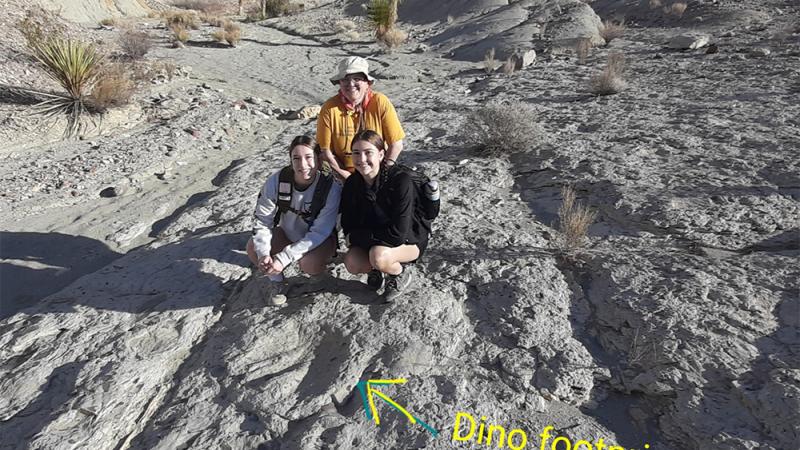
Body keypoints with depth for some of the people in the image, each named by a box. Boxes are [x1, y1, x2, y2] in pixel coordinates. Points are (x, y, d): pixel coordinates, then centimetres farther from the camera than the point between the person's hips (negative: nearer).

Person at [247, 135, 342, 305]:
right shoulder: (276, 180, -20)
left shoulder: (331, 187, -27)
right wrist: (263, 254, -31)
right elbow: (263, 221, -14)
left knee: (309, 264, -31)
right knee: (253, 248, -18)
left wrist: (284, 258, -34)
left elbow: (319, 232, -27)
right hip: (287, 233, 3)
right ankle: (277, 281, 9)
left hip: (318, 239, -3)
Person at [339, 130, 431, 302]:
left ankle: (401, 274, 0)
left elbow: (397, 233, -30)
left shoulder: (400, 181, -29)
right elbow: (348, 225, -3)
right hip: (372, 240, 5)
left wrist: (356, 237, -21)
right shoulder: (352, 183, -11)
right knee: (352, 263, -21)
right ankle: (375, 268, 12)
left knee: (378, 255, -33)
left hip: (409, 239, -4)